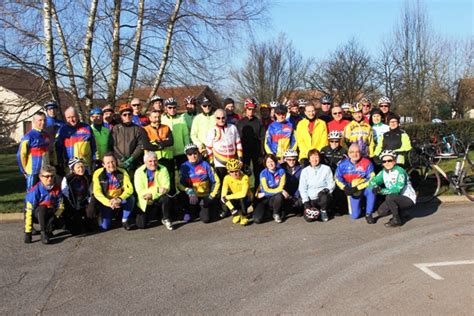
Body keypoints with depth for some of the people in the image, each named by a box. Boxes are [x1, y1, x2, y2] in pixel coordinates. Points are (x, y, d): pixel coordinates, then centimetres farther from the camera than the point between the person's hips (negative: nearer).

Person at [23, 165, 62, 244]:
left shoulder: (57, 189, -8)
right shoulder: (35, 190, -20)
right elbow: (29, 211, -22)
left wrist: (55, 216, -26)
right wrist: (28, 232, -25)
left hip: (50, 213, 3)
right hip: (36, 215, -3)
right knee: (42, 208, -36)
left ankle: (48, 231, -2)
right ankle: (43, 233, -29)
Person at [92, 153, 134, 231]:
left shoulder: (122, 172, -10)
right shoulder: (98, 174, -13)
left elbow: (129, 188, -19)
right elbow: (97, 193, -18)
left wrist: (119, 199, -37)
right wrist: (109, 203, -34)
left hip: (119, 201, 1)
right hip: (105, 202, -1)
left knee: (131, 198, -29)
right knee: (105, 227, -13)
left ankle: (125, 220, -6)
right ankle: (101, 215, 23)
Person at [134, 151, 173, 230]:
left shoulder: (163, 170, -7)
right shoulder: (139, 172, -7)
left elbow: (166, 188, -16)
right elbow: (140, 191, -16)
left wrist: (152, 195, -29)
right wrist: (157, 189, -30)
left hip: (158, 198, -1)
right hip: (145, 203, 1)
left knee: (166, 198, -34)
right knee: (141, 225, -8)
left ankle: (166, 219, -8)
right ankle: (153, 212, 25)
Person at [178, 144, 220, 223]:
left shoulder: (205, 165, -6)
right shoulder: (184, 167, -3)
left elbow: (216, 181, -3)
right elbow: (180, 184, -8)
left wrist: (211, 196, -9)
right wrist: (189, 191, -25)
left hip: (205, 196, -2)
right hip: (193, 196, 2)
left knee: (206, 219, -15)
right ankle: (191, 212, 6)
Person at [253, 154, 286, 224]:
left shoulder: (281, 171, -6)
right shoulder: (263, 173, -8)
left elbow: (280, 188, -11)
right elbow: (266, 189, -12)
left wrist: (264, 194, -14)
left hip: (275, 197, 1)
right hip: (264, 198, -1)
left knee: (279, 196, -37)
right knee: (257, 219, -19)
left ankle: (276, 214, -6)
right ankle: (267, 209, 16)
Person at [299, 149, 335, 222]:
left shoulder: (326, 169, 4)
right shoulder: (305, 171, 6)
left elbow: (331, 183, 2)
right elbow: (302, 188, 3)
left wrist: (327, 189, -21)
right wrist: (306, 201, -8)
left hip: (323, 196, -1)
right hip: (310, 199, 1)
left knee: (324, 196, -38)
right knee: (309, 218, -19)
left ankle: (323, 210, -3)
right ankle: (314, 210, 18)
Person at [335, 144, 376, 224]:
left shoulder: (366, 162, -10)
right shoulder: (343, 164, -3)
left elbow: (371, 178, -15)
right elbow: (337, 177, 2)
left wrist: (357, 188, -21)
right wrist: (345, 188, -15)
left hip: (364, 188, -1)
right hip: (352, 191, 1)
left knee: (371, 190, -38)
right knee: (354, 215, -8)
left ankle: (368, 214, -19)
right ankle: (360, 207, 30)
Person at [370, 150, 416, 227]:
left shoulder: (400, 171, -21)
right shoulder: (383, 172, 2)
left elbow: (397, 190, -30)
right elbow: (373, 180, -4)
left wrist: (381, 191, -36)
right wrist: (375, 187, -27)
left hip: (408, 199, -7)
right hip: (396, 199, 7)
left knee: (389, 197, -32)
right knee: (381, 212, -8)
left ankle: (397, 220, -13)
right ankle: (398, 213, 19)